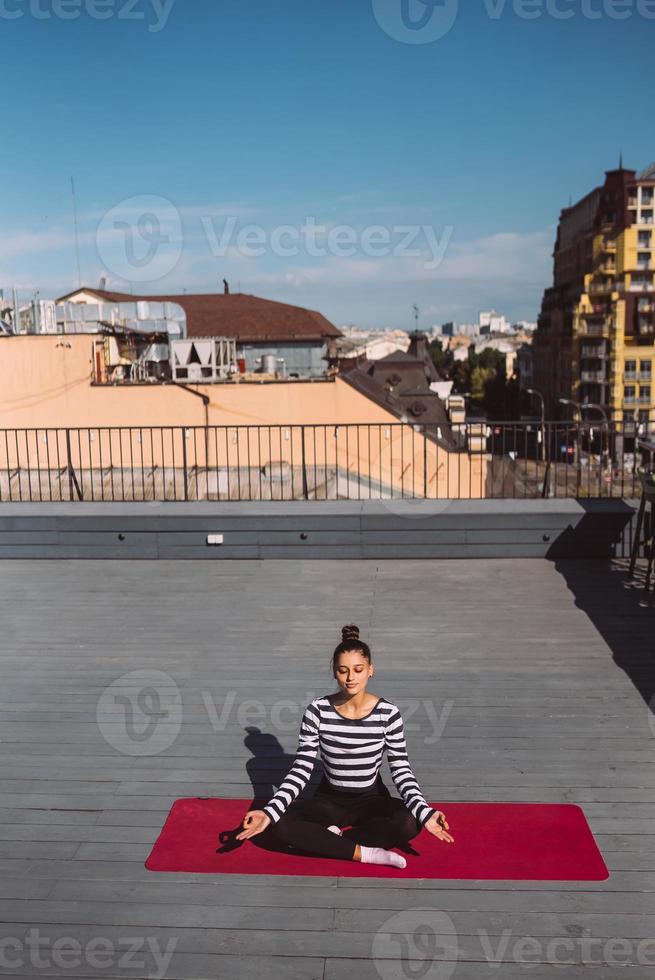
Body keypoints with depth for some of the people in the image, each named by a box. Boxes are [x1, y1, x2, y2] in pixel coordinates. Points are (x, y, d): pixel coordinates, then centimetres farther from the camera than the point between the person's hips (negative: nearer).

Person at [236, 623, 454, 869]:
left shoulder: (388, 713, -13)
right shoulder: (318, 710, -12)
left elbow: (401, 769, -9)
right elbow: (301, 768, -11)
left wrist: (424, 812, -26)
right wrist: (270, 811, -24)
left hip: (371, 800, 0)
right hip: (329, 800, 0)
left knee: (408, 823, -32)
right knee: (281, 825, -28)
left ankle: (324, 839, -17)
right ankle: (365, 852, -22)